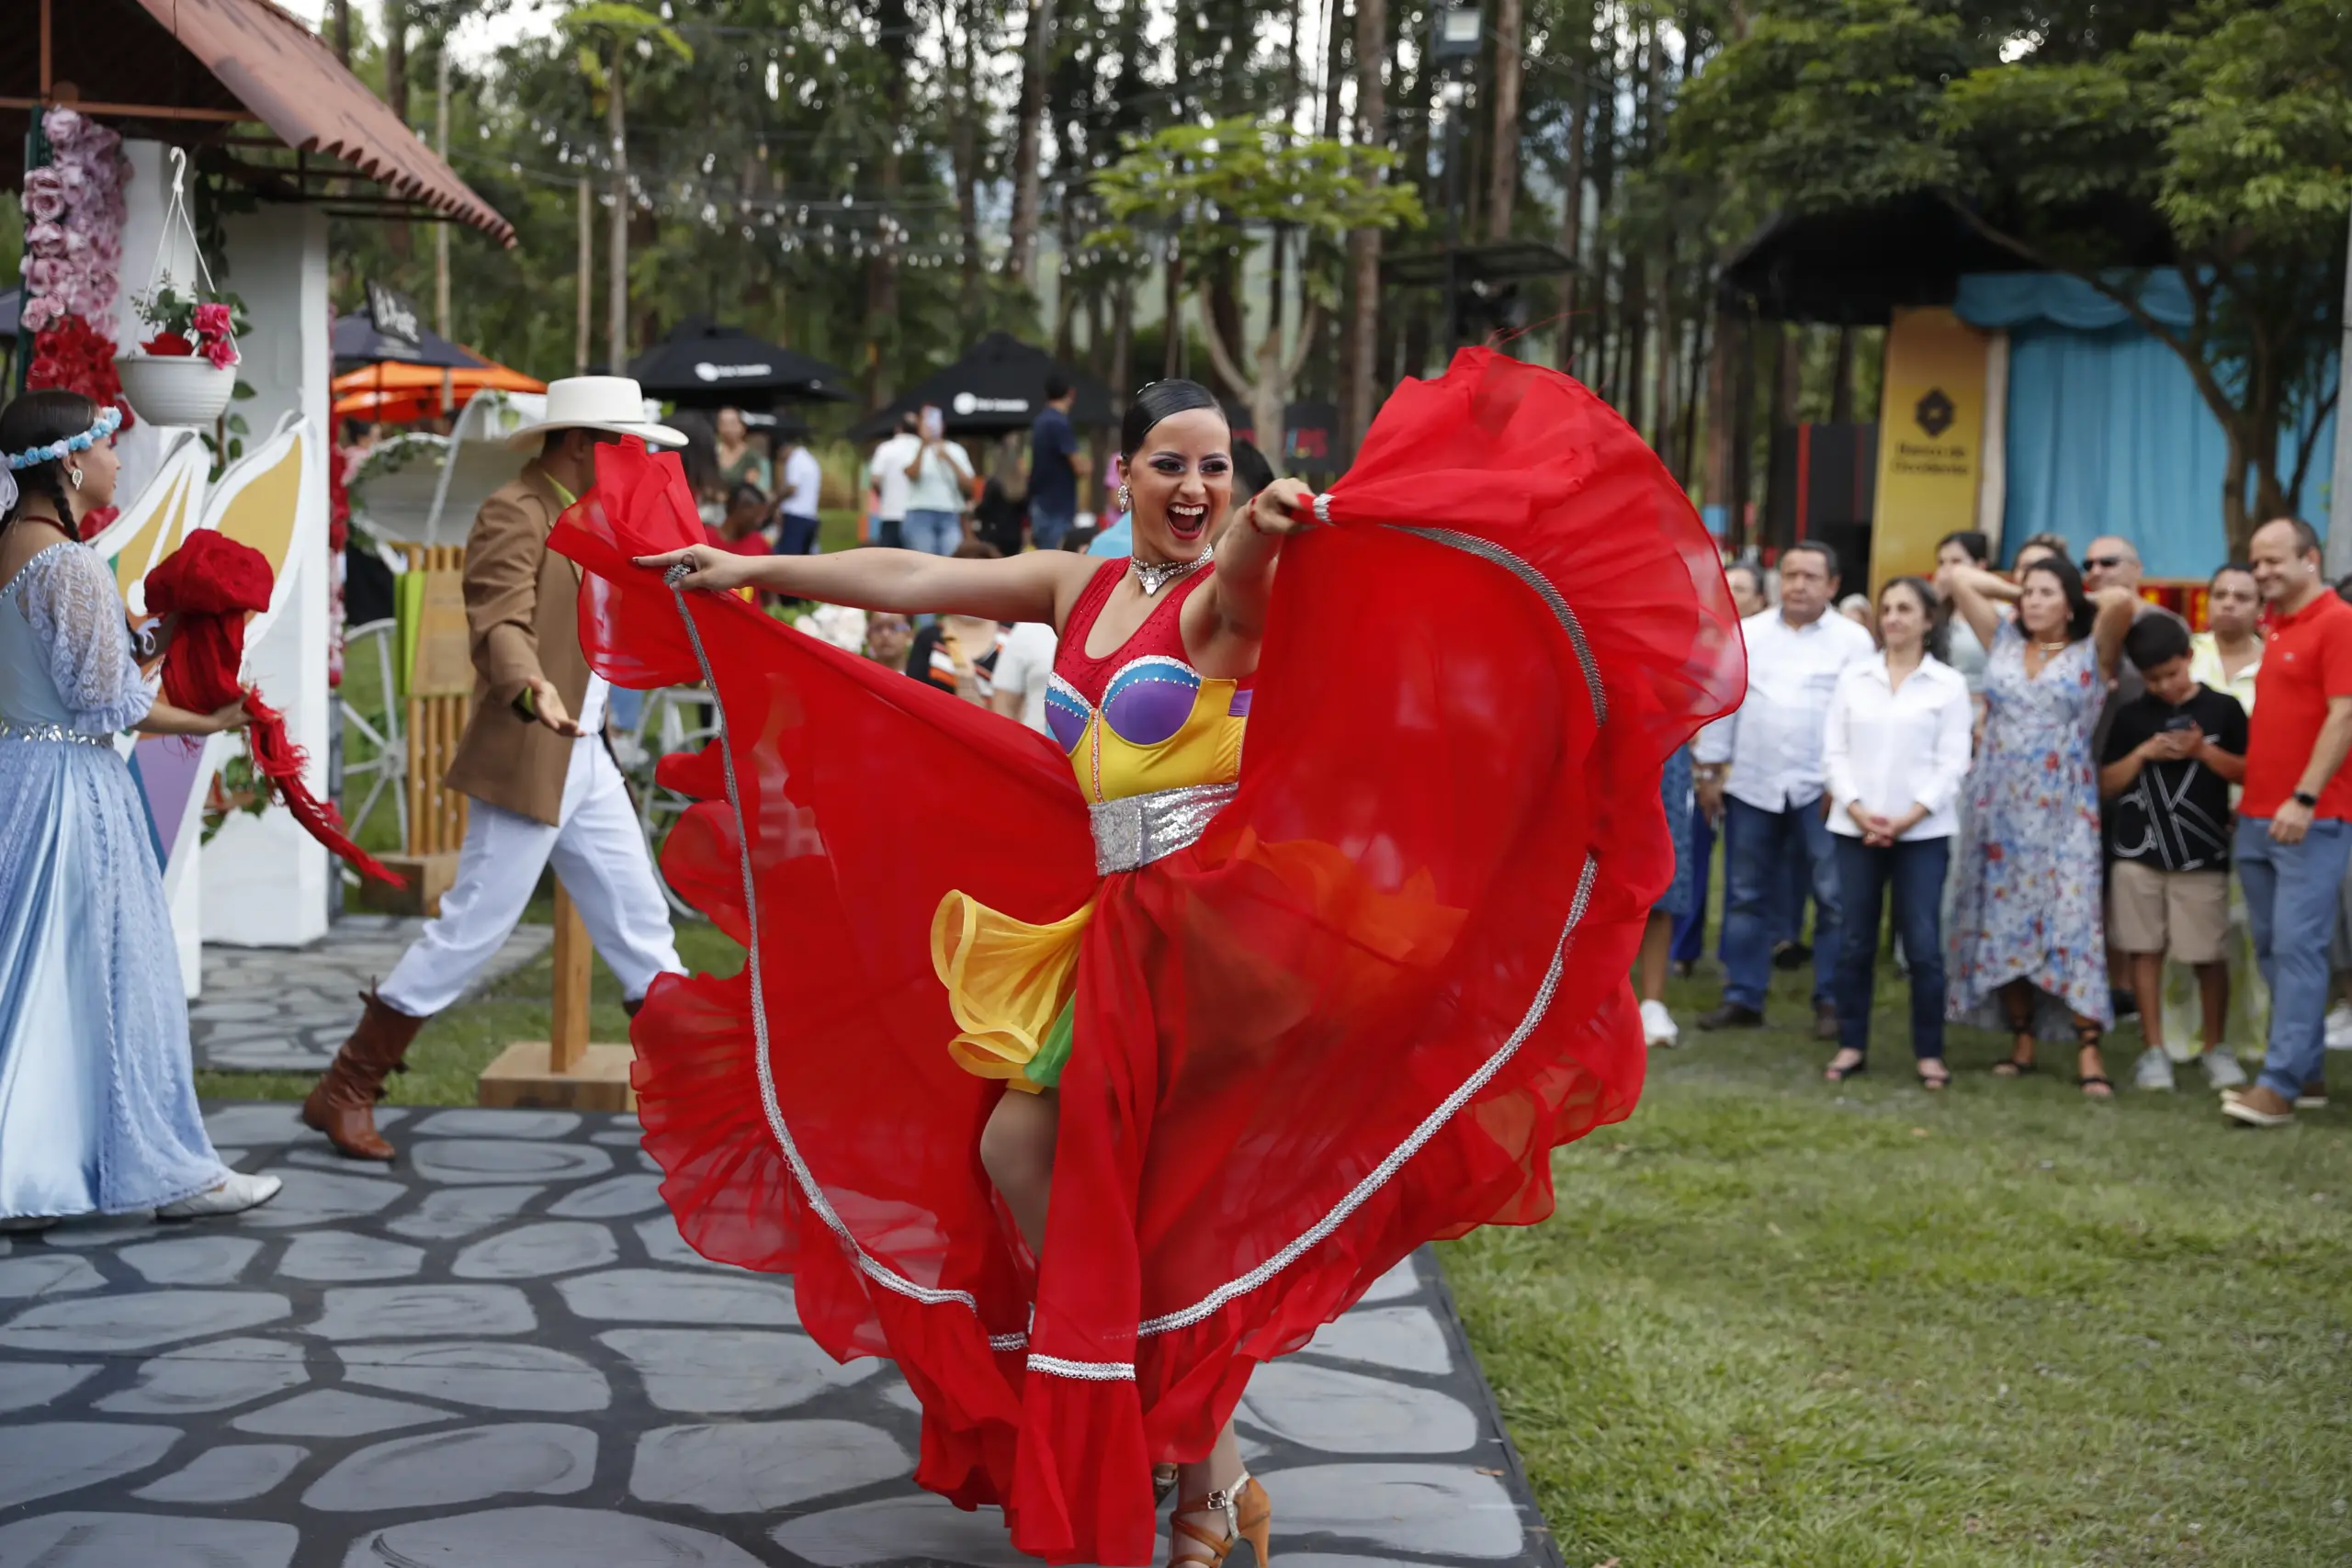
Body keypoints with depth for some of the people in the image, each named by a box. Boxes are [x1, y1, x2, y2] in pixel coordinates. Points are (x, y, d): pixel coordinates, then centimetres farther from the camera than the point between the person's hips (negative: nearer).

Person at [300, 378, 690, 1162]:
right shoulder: (513, 513, -14)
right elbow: (500, 625, -28)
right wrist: (532, 692, -46)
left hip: (586, 758, 9)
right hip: (526, 763, -9)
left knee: (638, 922, 11)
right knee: (471, 928, -5)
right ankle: (344, 1092, 7)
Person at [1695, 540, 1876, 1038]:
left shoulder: (1853, 640, -2)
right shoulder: (1747, 633, 7)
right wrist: (1711, 772, 5)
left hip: (1823, 789, -3)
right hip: (1750, 786, 3)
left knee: (1834, 899, 0)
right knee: (1746, 897, 8)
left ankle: (1831, 1002, 9)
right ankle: (1742, 997, 16)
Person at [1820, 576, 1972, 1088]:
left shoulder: (1949, 684, 2)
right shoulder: (1854, 676, 9)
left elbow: (1953, 764, -3)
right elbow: (1834, 750, 5)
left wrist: (1911, 816, -13)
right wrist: (1856, 809, -9)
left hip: (1922, 831, -2)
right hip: (1855, 827, 2)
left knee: (1923, 944, -3)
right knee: (1854, 941, 5)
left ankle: (1929, 1052, 7)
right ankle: (1851, 1045, 14)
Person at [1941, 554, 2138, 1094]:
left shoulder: (2092, 654, 1)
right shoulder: (2003, 642, 11)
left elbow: (2122, 600, -16)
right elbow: (1955, 578, 12)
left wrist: (2080, 603, 2)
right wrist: (2017, 593, 11)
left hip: (2063, 809, -4)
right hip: (2000, 805, 4)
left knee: (2072, 919, -10)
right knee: (2004, 919, 5)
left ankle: (2088, 1049, -12)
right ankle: (2021, 1038, 13)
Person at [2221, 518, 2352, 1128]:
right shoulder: (2275, 627, 16)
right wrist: (2249, 797, 15)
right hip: (2257, 817, 8)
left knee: (2297, 946, -10)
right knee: (2272, 948, 11)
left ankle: (2280, 1084, -11)